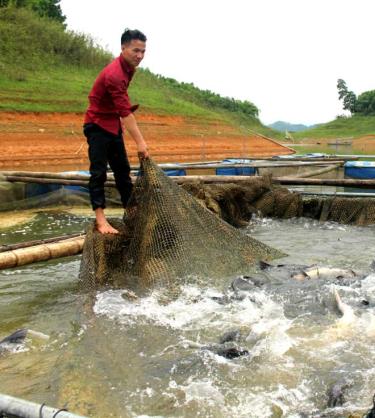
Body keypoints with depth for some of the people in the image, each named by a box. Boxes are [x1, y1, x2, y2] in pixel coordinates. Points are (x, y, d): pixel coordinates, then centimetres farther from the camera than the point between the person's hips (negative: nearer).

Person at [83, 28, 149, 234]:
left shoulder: (128, 67, 3)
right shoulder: (114, 74, -27)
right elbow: (125, 112, -31)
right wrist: (140, 142, -32)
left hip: (113, 124, 9)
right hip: (98, 125, -9)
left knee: (123, 169, 12)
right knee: (99, 171, -10)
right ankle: (100, 219, -10)